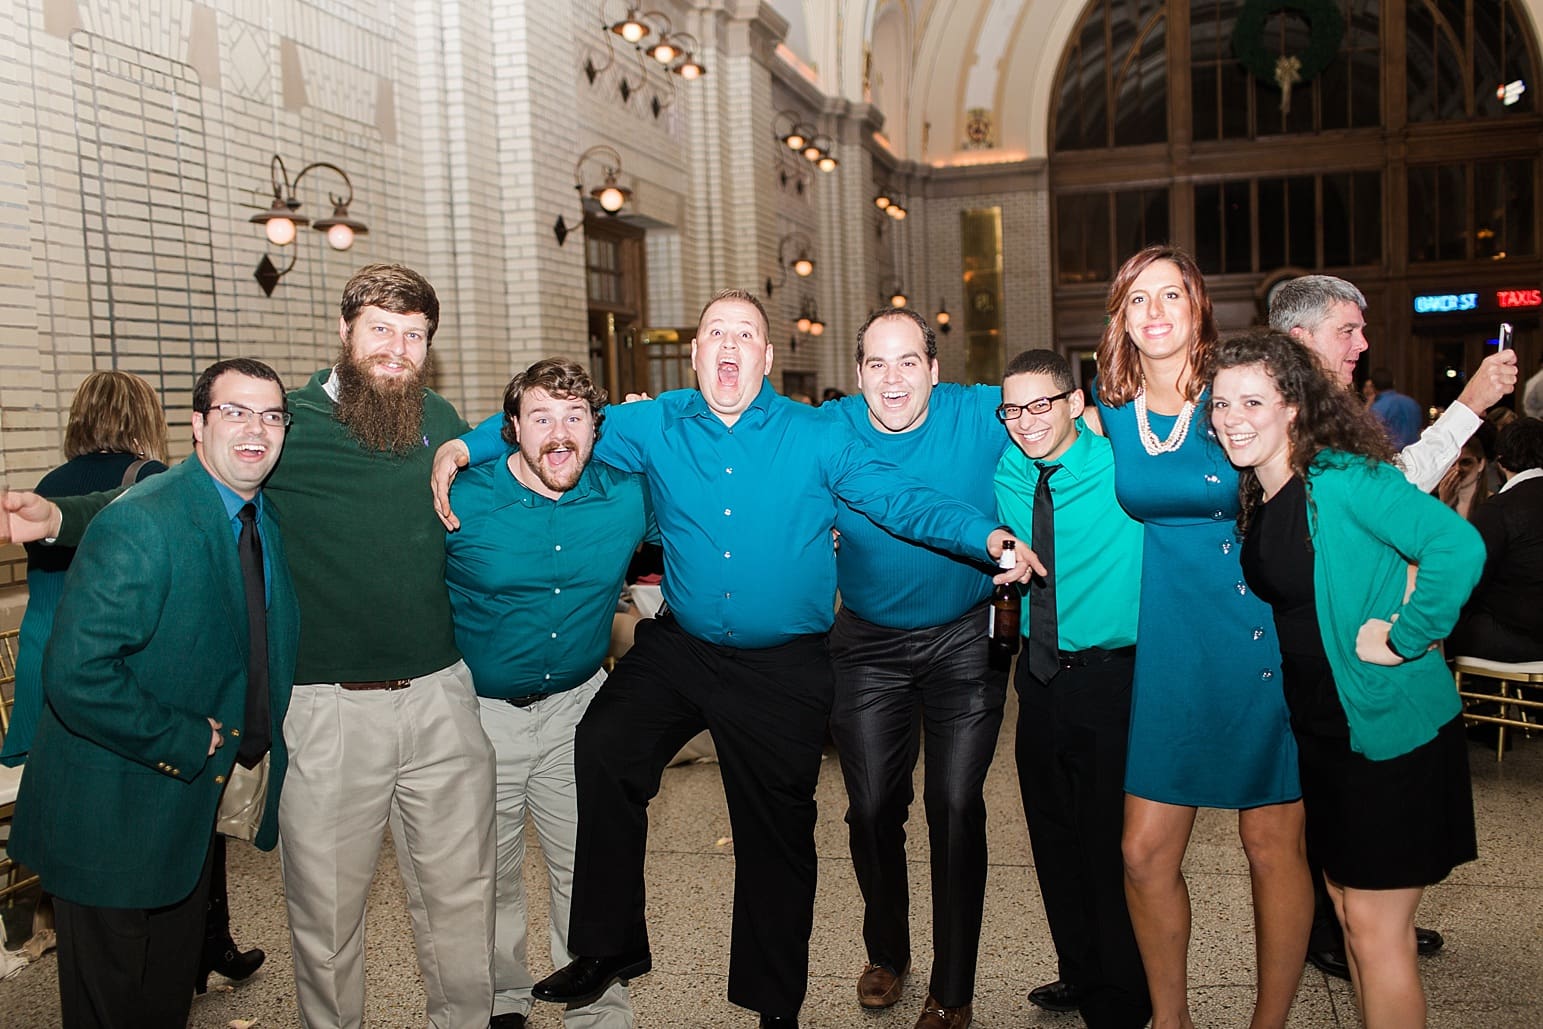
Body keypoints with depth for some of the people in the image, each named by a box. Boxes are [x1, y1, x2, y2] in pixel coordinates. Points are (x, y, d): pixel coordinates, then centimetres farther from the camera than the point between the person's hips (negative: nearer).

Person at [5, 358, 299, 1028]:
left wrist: (246, 738, 2)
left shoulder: (267, 516, 1)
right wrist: (184, 743, -22)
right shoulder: (139, 526, -25)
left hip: (192, 803, 7)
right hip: (111, 816, -7)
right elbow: (75, 676, -30)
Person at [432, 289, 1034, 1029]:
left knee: (777, 835, 9)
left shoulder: (815, 438, -5)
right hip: (679, 651, 1)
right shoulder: (655, 427, 1)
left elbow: (902, 501, -9)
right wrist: (466, 445, -4)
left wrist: (987, 536, -22)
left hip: (784, 669, -1)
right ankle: (610, 946, 0)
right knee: (602, 751, -22)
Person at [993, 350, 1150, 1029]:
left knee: (1112, 844, 3)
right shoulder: (1004, 475, 2)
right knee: (1054, 838, 17)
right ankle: (1080, 973, 38)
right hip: (1040, 676, 5)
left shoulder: (1124, 468, -12)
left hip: (1111, 677, -5)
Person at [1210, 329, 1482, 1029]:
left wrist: (1403, 637, -23)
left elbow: (1458, 547, -30)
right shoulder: (1251, 501, 5)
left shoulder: (1342, 479, -19)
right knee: (1347, 906, 18)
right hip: (1321, 728, 8)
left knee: (1374, 924, 1)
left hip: (1392, 729, -8)